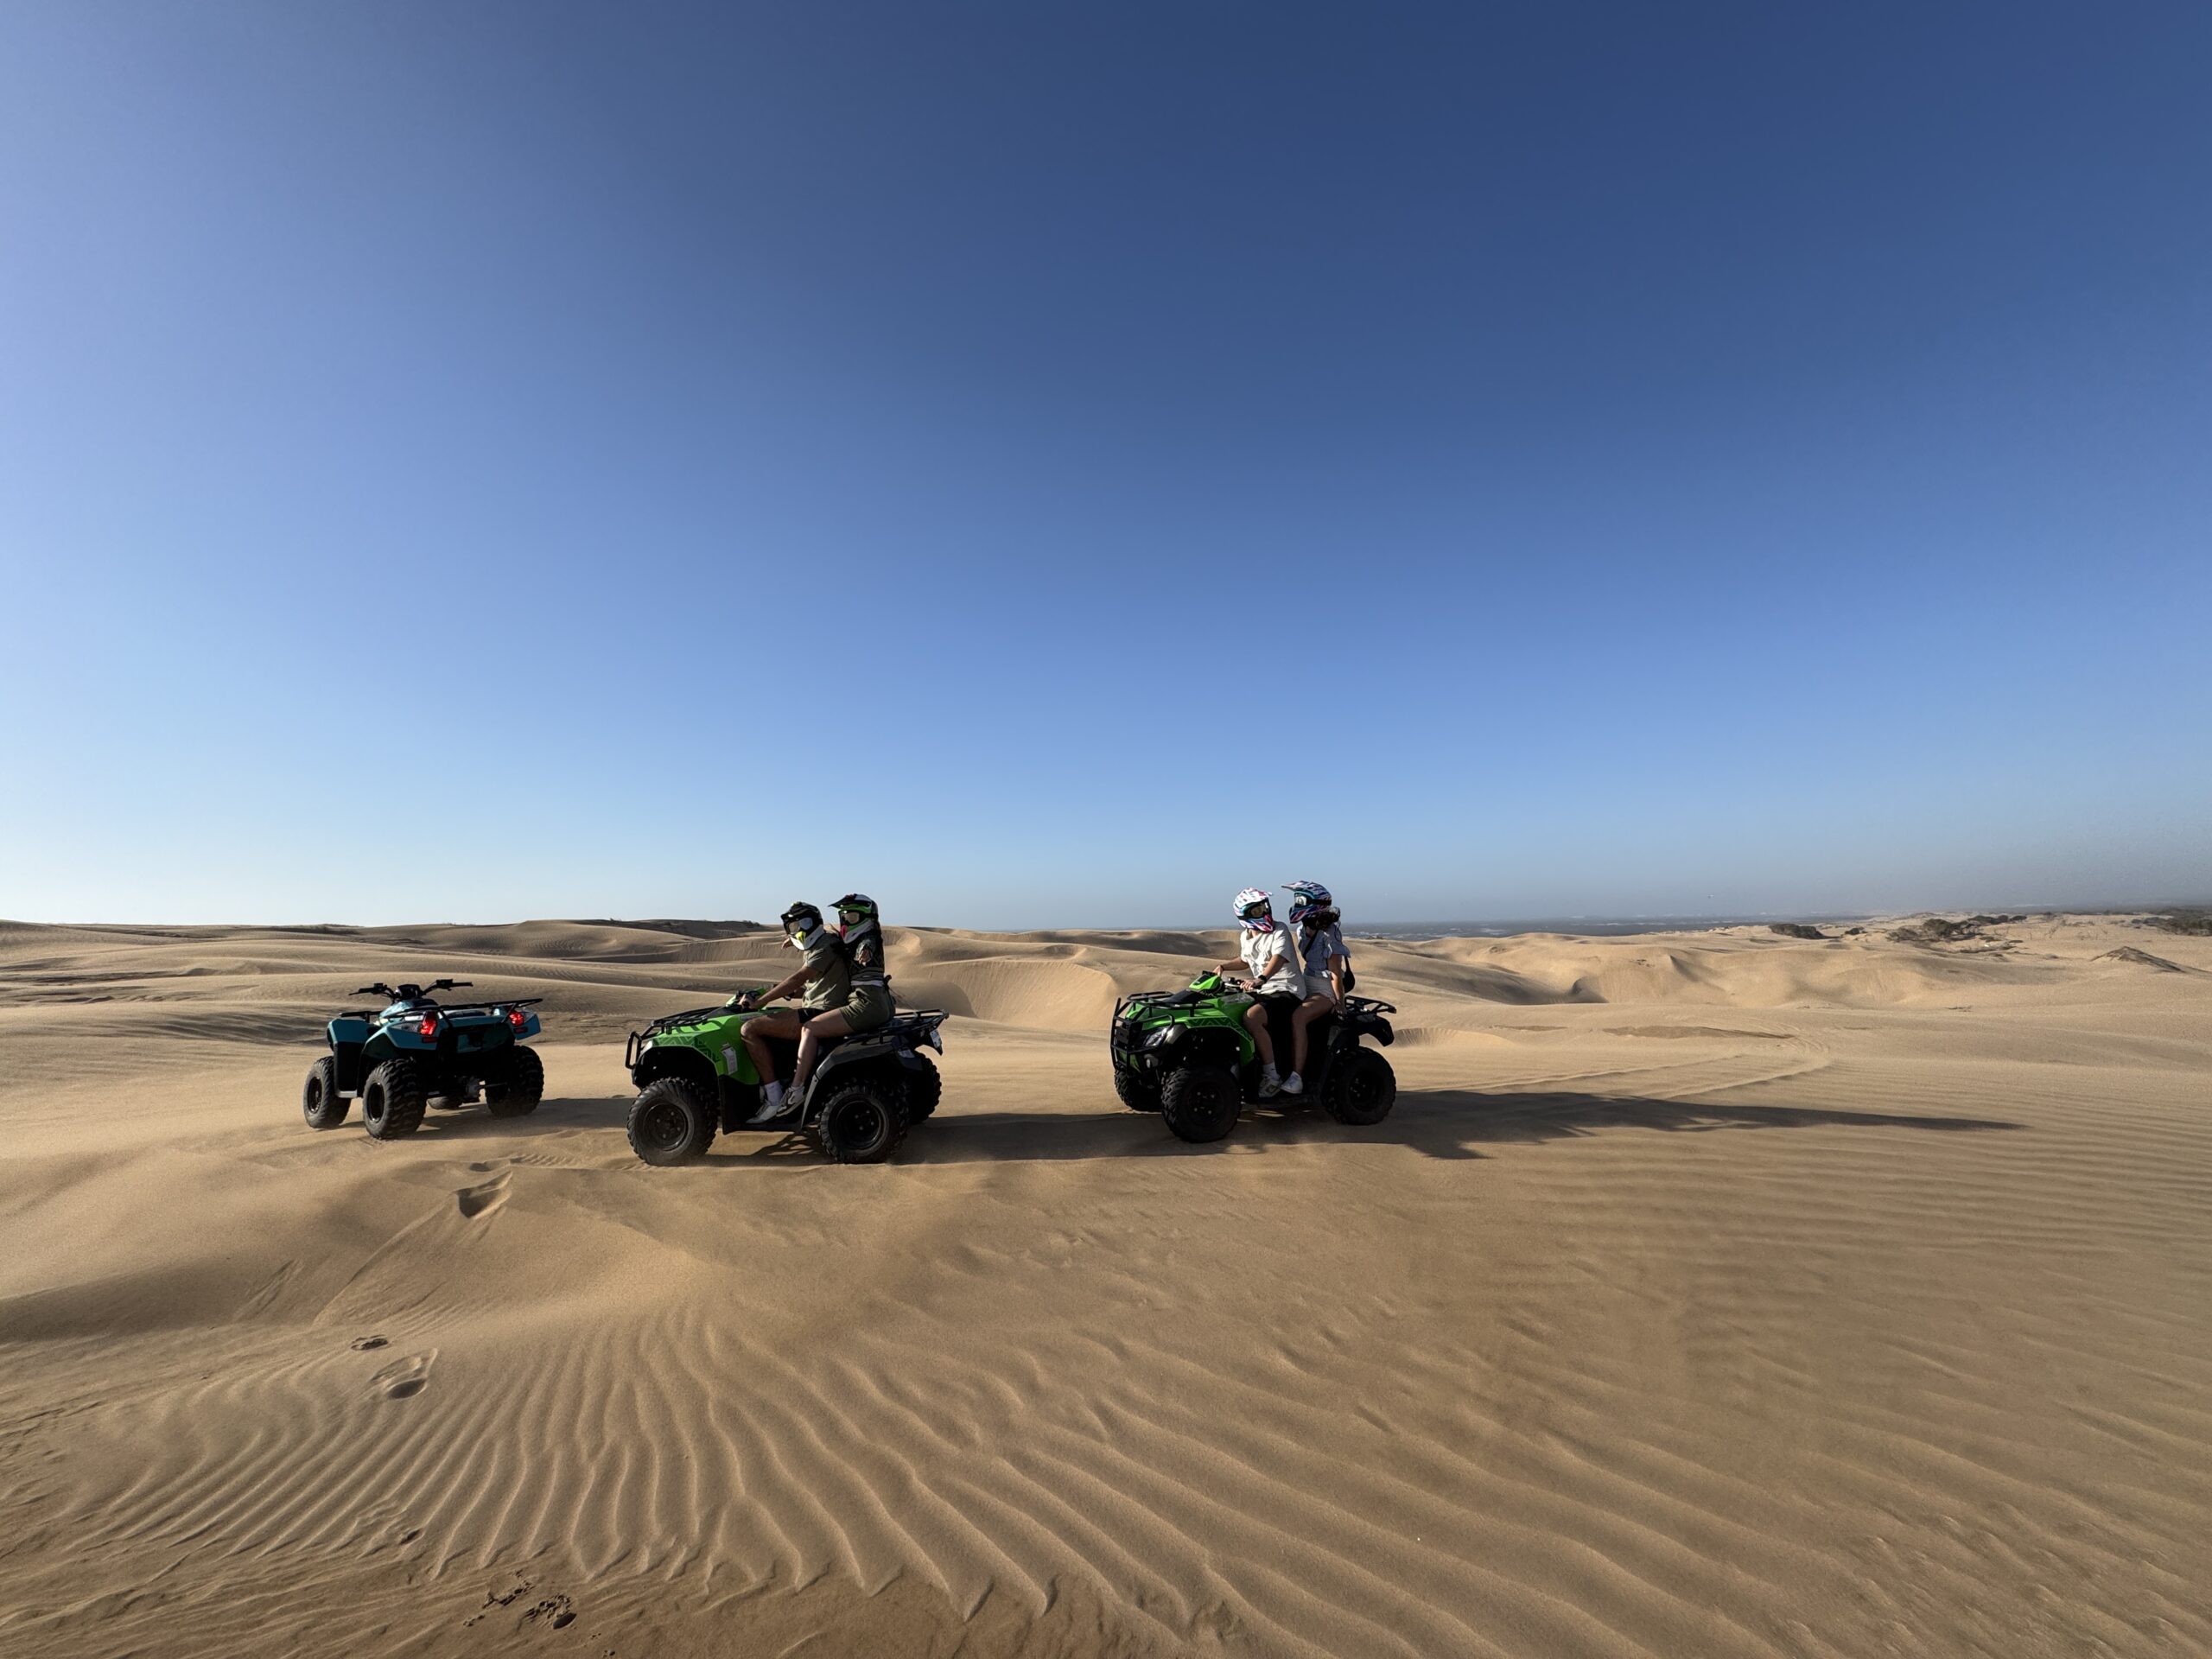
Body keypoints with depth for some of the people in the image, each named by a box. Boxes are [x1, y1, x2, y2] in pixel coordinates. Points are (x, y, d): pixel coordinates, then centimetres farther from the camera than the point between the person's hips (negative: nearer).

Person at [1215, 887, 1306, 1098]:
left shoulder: (1280, 932, -11)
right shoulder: (1245, 938, 10)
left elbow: (1278, 959, -30)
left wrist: (1261, 978, -48)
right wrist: (1224, 966, 12)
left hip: (1287, 991, -8)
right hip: (1262, 990, 8)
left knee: (1251, 1017, -31)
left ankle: (1271, 1075, -22)